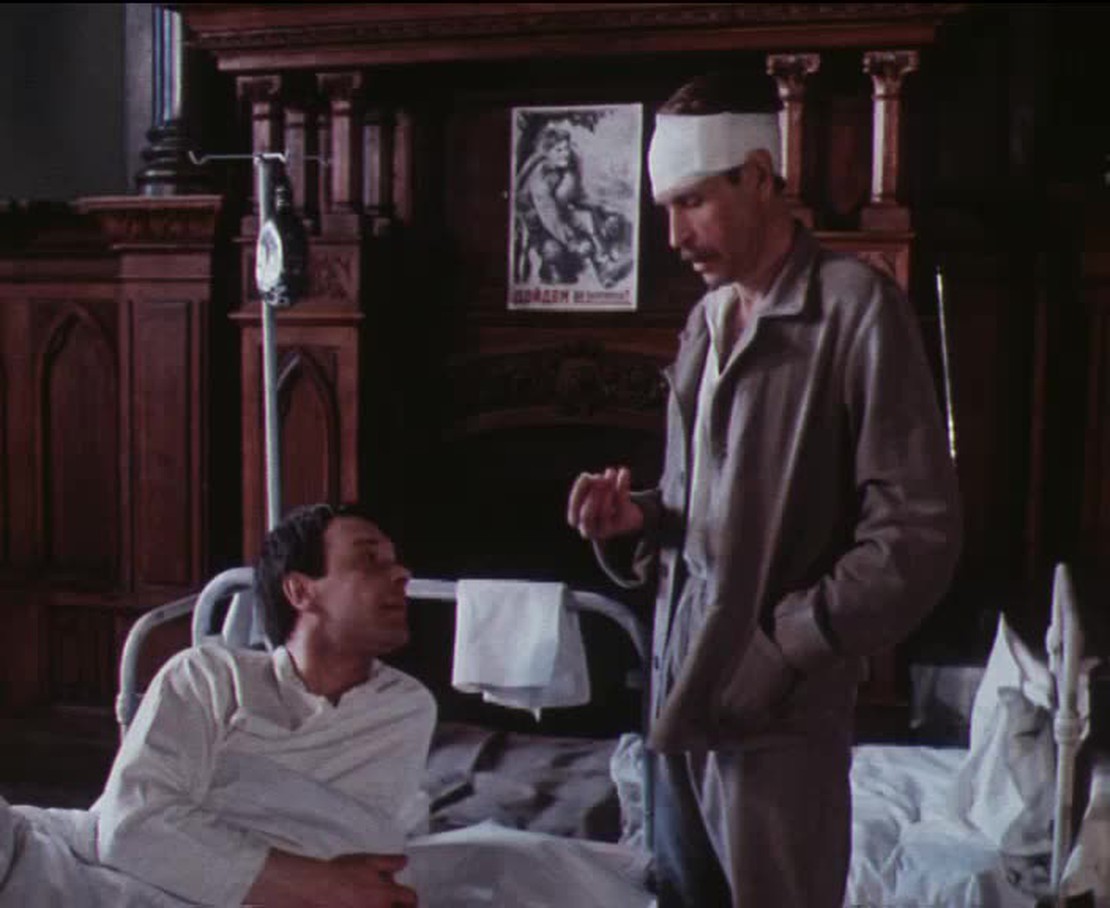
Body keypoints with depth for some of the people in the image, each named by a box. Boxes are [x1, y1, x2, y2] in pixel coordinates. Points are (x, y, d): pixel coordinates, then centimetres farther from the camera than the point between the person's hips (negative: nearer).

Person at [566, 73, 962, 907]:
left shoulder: (856, 306, -11)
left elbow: (920, 531, -15)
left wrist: (786, 647, -16)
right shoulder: (705, 321, 12)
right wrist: (635, 520, 0)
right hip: (680, 690, 7)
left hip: (778, 712, -7)